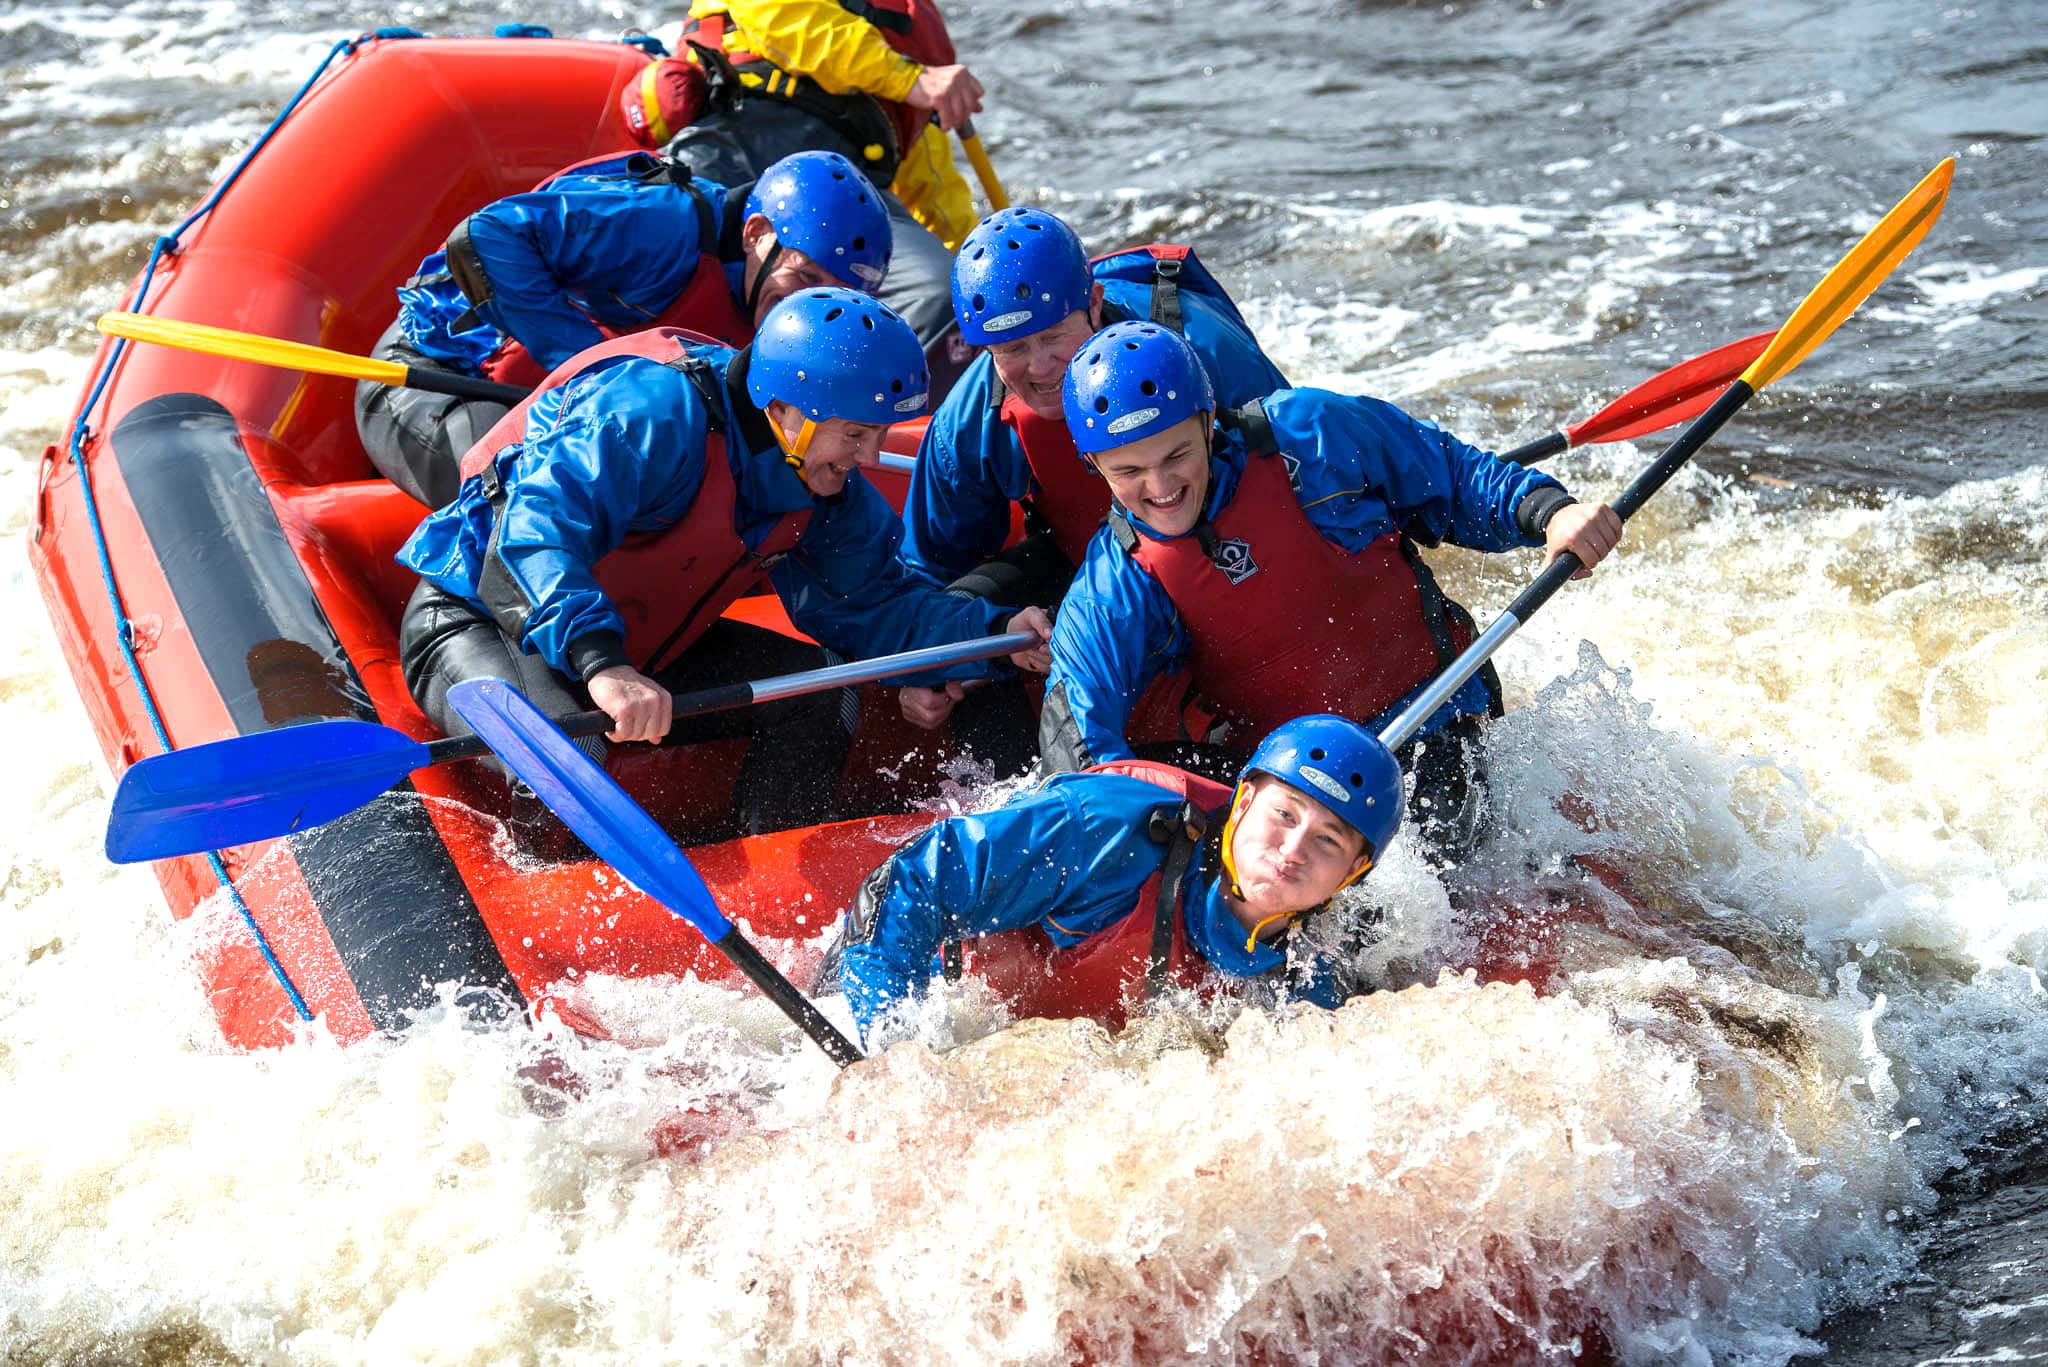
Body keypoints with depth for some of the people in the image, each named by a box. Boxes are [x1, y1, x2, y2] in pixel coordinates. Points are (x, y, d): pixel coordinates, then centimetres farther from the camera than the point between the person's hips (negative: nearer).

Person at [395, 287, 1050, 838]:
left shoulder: (826, 488, -4)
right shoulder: (655, 413, -32)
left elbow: (873, 600, 2)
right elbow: (539, 530, -44)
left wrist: (994, 633, -15)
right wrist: (600, 663, -58)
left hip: (634, 648, 8)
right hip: (475, 621, -8)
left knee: (820, 696, -5)